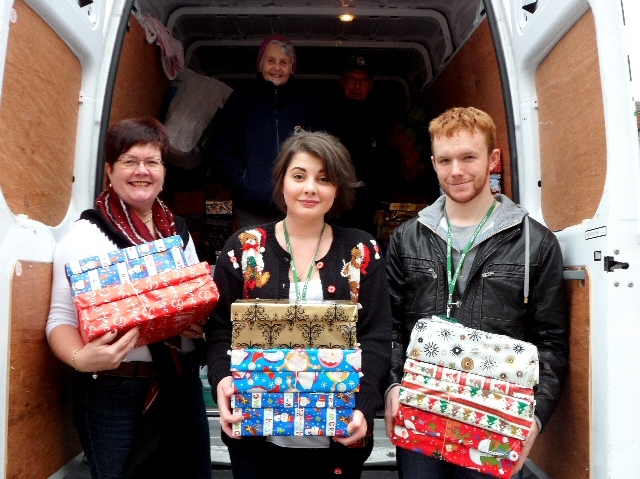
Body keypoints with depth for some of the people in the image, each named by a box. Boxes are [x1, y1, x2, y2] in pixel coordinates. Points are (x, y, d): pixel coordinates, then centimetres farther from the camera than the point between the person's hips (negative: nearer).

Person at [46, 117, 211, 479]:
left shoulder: (179, 231, 8)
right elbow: (61, 319, -9)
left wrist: (201, 322, -6)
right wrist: (81, 359, -28)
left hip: (183, 384, 5)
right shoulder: (86, 234, -7)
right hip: (115, 393, -4)